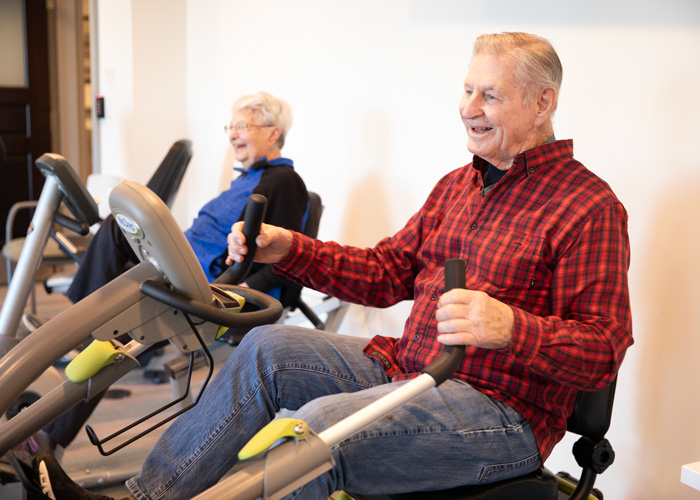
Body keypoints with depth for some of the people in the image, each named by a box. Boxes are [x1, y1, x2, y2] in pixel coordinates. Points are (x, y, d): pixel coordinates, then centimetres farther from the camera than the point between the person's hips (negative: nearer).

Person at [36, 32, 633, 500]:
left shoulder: (592, 207, -9)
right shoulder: (457, 185, 17)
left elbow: (605, 349, -16)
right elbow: (387, 270, 16)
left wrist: (510, 328, -35)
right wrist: (287, 250, 5)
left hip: (504, 412, -8)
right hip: (405, 368, 8)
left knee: (321, 424, -30)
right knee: (268, 348, -5)